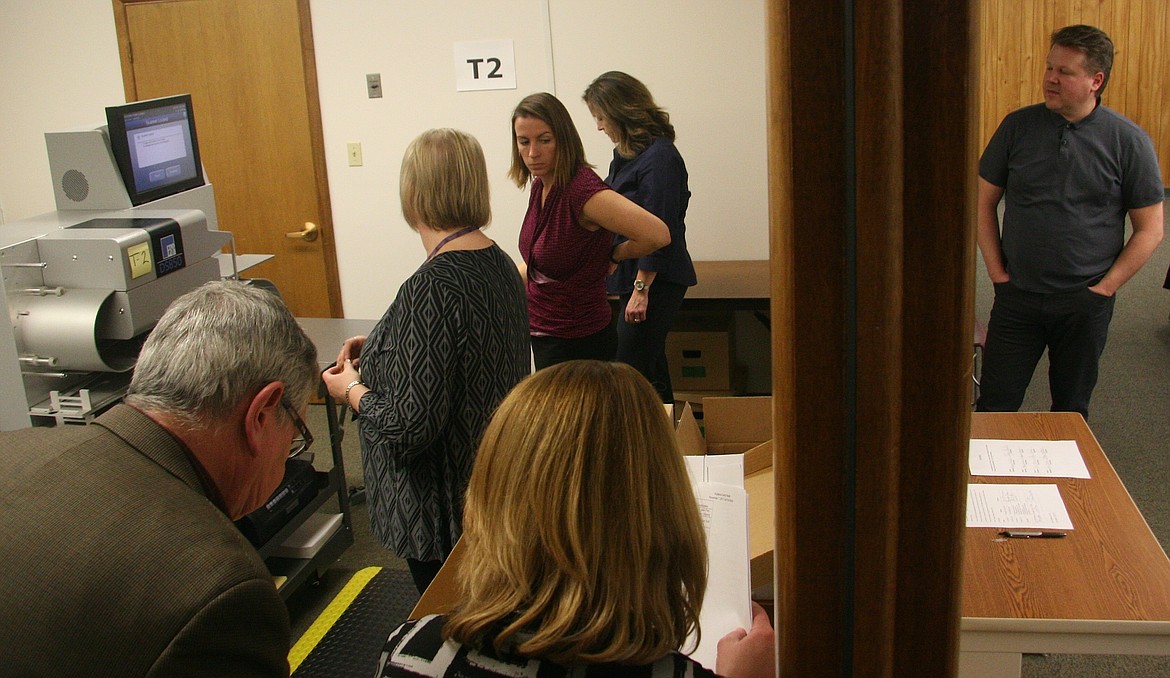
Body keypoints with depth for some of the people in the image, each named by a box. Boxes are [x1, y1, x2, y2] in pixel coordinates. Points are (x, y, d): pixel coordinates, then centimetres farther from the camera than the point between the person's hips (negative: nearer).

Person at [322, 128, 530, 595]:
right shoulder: (499, 263, 0)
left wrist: (351, 389, -9)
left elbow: (408, 427, -27)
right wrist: (379, 345, 11)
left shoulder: (432, 288, -27)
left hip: (446, 504, -9)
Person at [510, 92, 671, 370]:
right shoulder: (541, 185, 3)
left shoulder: (582, 190, -24)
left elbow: (657, 234, -32)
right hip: (542, 334, 9)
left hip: (577, 342, -9)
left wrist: (614, 256, -15)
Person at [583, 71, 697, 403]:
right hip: (631, 276, 10)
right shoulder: (627, 153, 13)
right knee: (651, 364, 17)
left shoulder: (660, 158, -18)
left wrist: (641, 288, -22)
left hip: (655, 281, -10)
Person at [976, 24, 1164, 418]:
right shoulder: (1017, 126, 0)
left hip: (1085, 304, -1)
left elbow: (1150, 230, -1)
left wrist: (1105, 287, -7)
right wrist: (997, 272, -1)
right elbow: (984, 201, 6)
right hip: (1017, 297, 1)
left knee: (1071, 411, 14)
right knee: (994, 407, 4)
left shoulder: (1130, 142, -4)